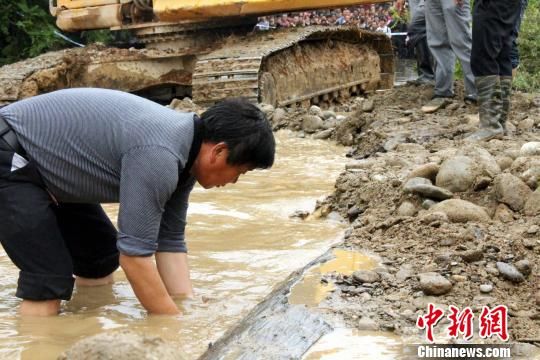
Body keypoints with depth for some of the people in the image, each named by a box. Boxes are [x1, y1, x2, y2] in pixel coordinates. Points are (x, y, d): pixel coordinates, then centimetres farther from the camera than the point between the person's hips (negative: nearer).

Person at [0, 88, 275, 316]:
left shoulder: (185, 155, -1)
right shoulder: (157, 155, -31)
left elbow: (170, 243, 3)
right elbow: (134, 256, -29)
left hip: (44, 164, 10)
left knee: (101, 256, 14)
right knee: (51, 282, -15)